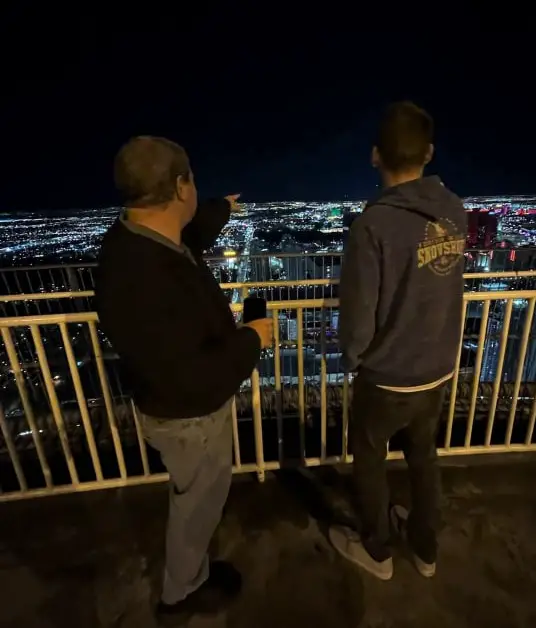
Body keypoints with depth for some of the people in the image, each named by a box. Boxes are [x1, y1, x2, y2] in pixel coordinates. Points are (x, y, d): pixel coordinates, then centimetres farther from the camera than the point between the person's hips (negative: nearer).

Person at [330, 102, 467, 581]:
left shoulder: (375, 224, -26)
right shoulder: (456, 211, -5)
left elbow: (357, 315, -21)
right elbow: (444, 284, 7)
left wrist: (352, 358, -2)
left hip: (387, 378, -6)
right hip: (440, 370, 6)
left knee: (369, 460, 20)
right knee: (424, 455, 27)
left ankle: (376, 551, 46)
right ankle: (426, 549, 52)